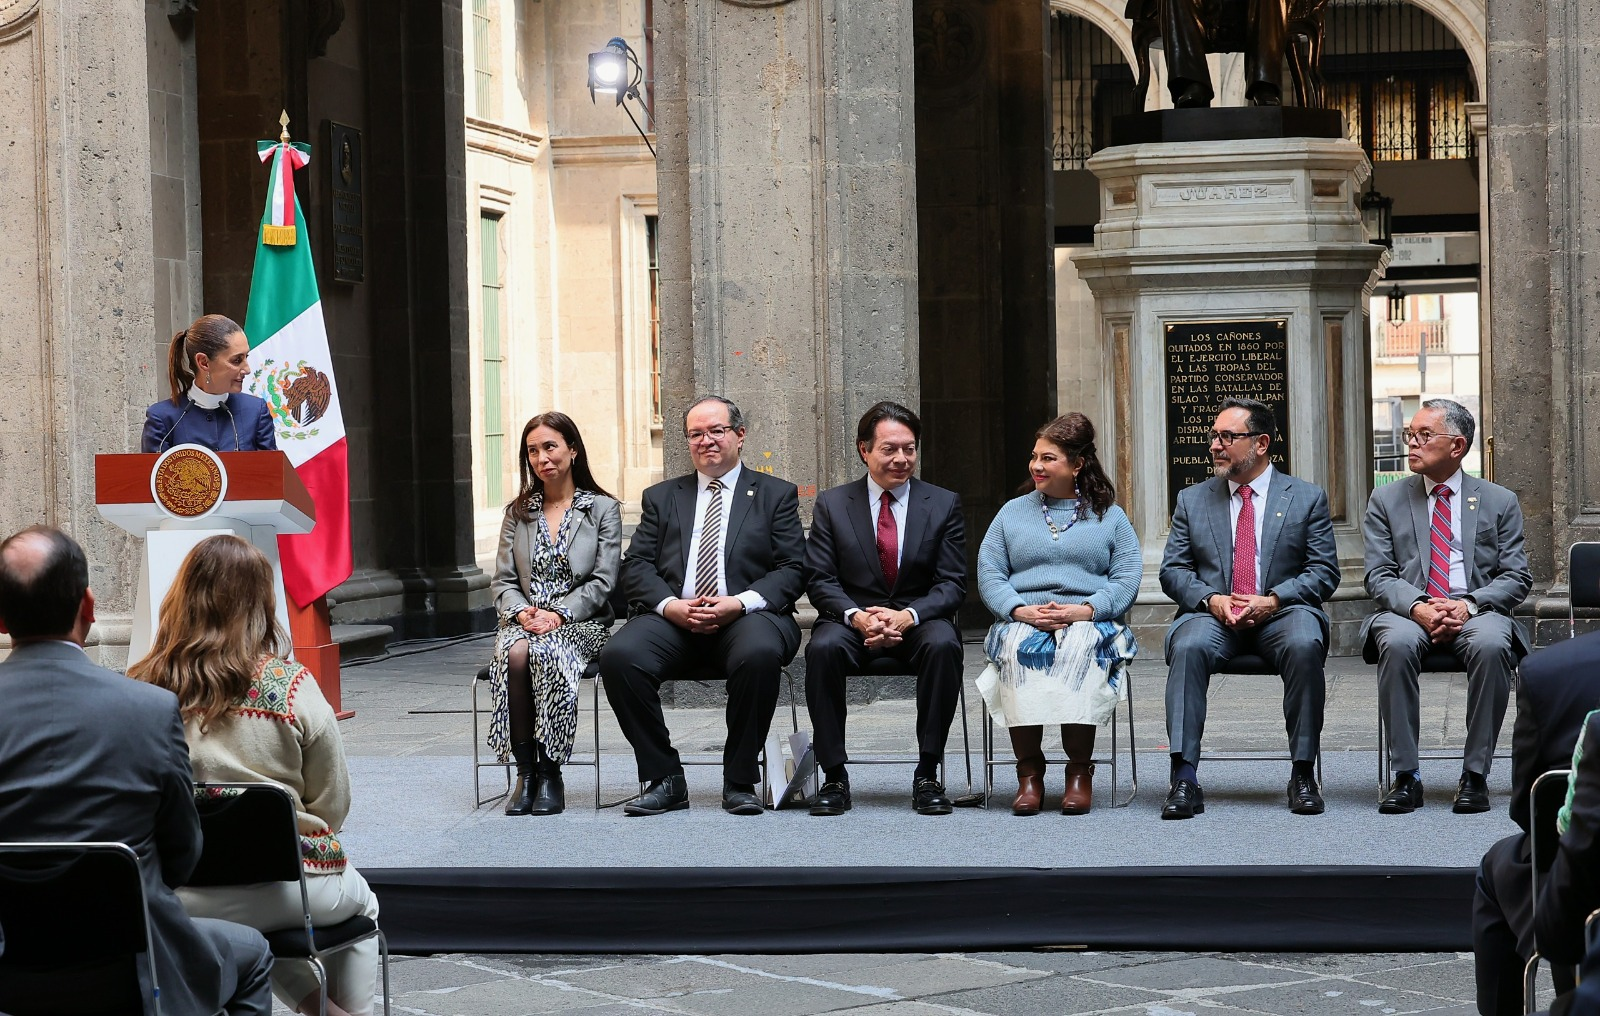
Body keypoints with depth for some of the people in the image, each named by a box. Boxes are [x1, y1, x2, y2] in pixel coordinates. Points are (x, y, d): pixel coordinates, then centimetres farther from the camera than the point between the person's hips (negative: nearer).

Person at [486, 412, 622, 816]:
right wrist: (522, 612, -10)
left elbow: (602, 581, -1)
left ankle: (550, 774, -27)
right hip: (524, 621, 3)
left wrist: (558, 614, -15)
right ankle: (525, 771, -27)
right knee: (515, 653, -34)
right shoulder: (518, 513, 17)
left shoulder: (603, 509, 7)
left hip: (579, 623, -3)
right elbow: (503, 581, 12)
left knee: (547, 653, -37)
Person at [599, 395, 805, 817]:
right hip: (673, 619, 2)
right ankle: (664, 779, -16)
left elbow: (792, 569, 4)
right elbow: (636, 566, 11)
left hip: (747, 617, -2)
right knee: (618, 655, -28)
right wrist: (671, 605, -10)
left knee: (759, 653, -38)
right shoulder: (661, 497, 21)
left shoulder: (776, 495, 15)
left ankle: (740, 782, -21)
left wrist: (740, 602, -13)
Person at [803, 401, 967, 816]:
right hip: (853, 619, 0)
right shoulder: (832, 504, 6)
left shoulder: (944, 504, 6)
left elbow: (952, 584, 0)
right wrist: (856, 615, -21)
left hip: (919, 621, 0)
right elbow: (820, 580, 0)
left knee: (943, 644, -34)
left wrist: (908, 616, -20)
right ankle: (834, 776, -25)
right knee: (823, 647, -33)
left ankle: (927, 774, -26)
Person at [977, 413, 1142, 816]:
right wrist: (1021, 610, -10)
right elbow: (989, 574, 10)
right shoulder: (1012, 512, 20)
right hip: (1023, 620, 1)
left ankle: (1080, 771, -30)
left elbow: (1127, 576, 4)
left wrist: (1085, 609, -14)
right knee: (1018, 649, -35)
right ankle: (1029, 768, -31)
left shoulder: (1109, 516, 15)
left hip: (1089, 621, -1)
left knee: (1080, 649, -37)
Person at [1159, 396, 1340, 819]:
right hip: (1213, 614, 1)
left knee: (1304, 646, -35)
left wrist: (1272, 600, -13)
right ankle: (1184, 777, -35)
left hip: (1281, 612, -1)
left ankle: (1303, 775, -26)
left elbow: (1324, 571, 3)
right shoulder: (1192, 500, 16)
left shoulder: (1307, 498, 10)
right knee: (1188, 647, -32)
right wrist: (1210, 600, -10)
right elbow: (1173, 570, 10)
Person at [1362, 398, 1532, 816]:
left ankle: (1475, 774, -26)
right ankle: (1406, 777, -29)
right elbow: (1378, 576, 5)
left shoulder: (1500, 502, 12)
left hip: (1476, 612, 0)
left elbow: (1517, 577, 5)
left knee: (1491, 644, -36)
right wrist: (1417, 607, -16)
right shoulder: (1386, 500, 13)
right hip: (1408, 612, 1)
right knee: (1397, 643, -35)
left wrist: (1468, 605, -14)